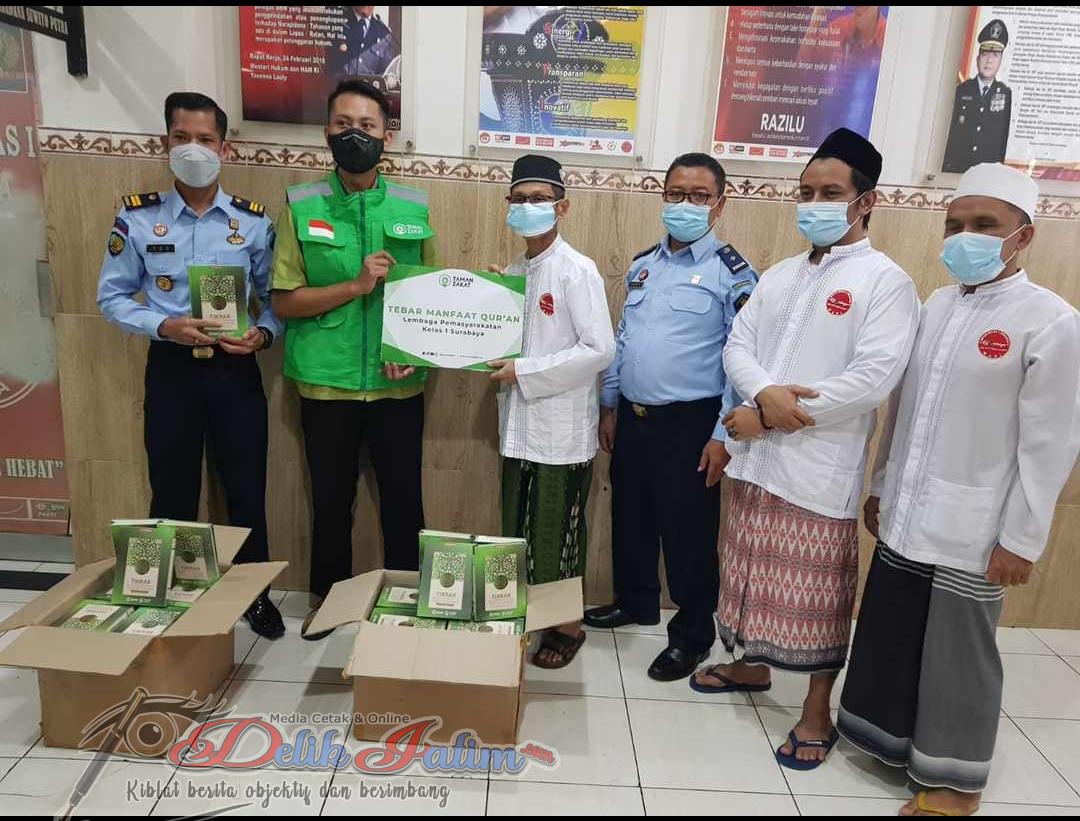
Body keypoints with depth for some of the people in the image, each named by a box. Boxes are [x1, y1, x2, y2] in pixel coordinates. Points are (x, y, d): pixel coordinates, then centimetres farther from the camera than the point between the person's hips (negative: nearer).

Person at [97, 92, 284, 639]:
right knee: (172, 492, 12)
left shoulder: (253, 221, 0)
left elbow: (276, 297, 5)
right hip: (171, 369, 0)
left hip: (235, 369, 0)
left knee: (246, 489, 7)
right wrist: (164, 326, -15)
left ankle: (255, 593, 27)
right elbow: (112, 296, 2)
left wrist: (263, 334, -15)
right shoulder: (137, 216, -1)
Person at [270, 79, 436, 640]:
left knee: (403, 497, 11)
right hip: (327, 382, 0)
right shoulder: (301, 206, -2)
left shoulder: (414, 208, 2)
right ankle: (328, 598, 34)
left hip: (398, 383, 1)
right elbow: (283, 301, -5)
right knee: (331, 499, 13)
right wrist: (355, 285, -17)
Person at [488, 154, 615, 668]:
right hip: (519, 426, 7)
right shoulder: (511, 273, 11)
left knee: (557, 540, 5)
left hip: (562, 430, -6)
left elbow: (599, 350, -17)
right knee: (518, 536, 15)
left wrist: (525, 372, -18)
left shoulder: (577, 270, -11)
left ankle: (568, 626, 25)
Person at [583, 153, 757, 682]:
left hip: (689, 424, -6)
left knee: (688, 534, 5)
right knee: (630, 518, 19)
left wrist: (724, 436, -15)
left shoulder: (731, 272, -9)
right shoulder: (642, 265, 10)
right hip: (632, 416, 6)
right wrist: (610, 406, 15)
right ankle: (635, 602, 42)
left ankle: (692, 636, 25)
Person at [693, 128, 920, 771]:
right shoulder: (780, 275, 12)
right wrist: (764, 393, -18)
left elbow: (874, 378, -18)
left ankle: (818, 712, 24)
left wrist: (766, 418, -16)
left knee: (819, 589, 5)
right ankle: (753, 665, 41)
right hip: (757, 456, 6)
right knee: (757, 570, 19)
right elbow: (738, 344, 6)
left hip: (822, 466, -6)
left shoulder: (886, 280, -7)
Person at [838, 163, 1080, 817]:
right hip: (906, 517, 5)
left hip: (972, 531, -5)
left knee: (958, 654, 9)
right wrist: (881, 487, 14)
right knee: (891, 637, 15)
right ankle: (893, 738, 38)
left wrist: (1022, 540, -11)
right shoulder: (937, 305, 8)